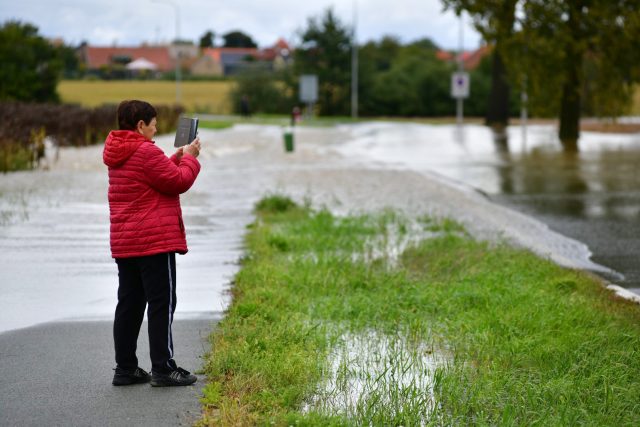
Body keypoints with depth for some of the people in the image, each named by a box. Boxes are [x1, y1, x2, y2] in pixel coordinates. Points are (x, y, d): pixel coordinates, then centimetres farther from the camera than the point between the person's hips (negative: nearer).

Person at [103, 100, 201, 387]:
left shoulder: (118, 155, 15)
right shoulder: (146, 151, -15)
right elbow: (178, 182, -12)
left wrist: (176, 159, 15)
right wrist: (190, 158, 3)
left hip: (124, 242, 9)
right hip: (155, 241, -9)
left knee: (129, 304, 11)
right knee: (162, 303, -4)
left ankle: (125, 368, 14)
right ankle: (163, 368, -4)